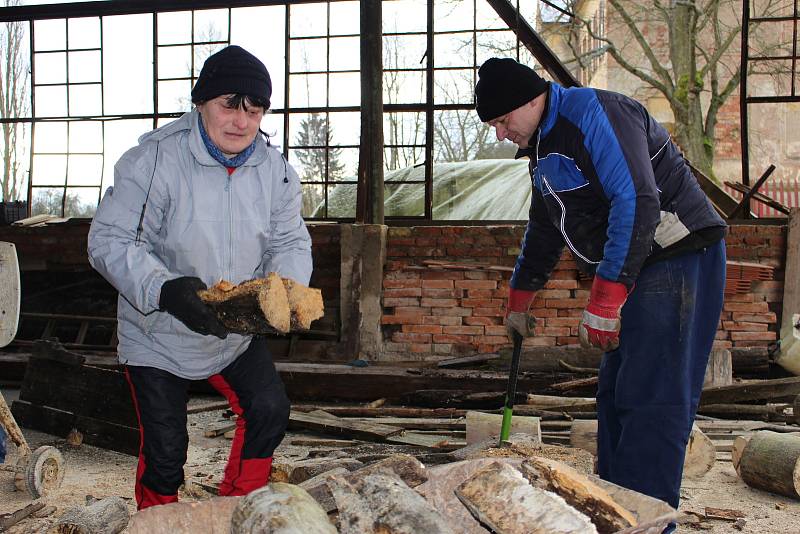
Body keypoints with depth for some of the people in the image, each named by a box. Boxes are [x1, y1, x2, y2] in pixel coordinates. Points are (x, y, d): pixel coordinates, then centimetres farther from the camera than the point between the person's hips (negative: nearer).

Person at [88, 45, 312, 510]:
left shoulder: (276, 170, -6)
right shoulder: (154, 159, -21)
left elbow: (291, 243, -1)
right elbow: (110, 240, -22)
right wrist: (164, 289, -39)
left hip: (236, 333, 4)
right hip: (158, 336, -4)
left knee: (270, 411, 2)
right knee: (165, 450, 1)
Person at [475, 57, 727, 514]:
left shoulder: (593, 113, -15)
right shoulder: (543, 147, 17)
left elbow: (637, 202, -25)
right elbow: (544, 232, 30)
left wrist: (603, 302, -25)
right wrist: (519, 301, 38)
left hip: (677, 258, -10)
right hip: (633, 271, 10)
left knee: (652, 400, -12)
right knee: (616, 393, 13)